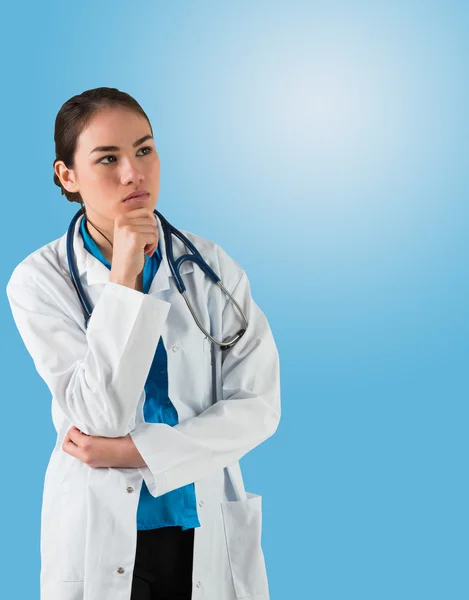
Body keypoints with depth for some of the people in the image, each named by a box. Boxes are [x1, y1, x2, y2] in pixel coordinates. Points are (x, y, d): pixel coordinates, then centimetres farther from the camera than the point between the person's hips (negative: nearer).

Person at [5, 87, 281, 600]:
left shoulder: (212, 267, -6)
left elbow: (259, 404, -9)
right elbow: (100, 417, -18)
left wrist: (135, 450, -16)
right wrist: (123, 279, -23)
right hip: (101, 536, -1)